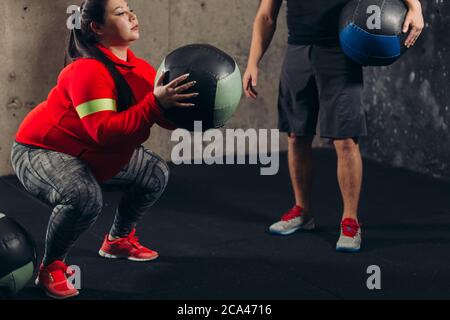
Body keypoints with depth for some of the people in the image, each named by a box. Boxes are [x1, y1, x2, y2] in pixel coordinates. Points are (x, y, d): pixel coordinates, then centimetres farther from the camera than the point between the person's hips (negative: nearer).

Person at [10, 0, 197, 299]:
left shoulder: (140, 69, -4)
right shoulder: (88, 70, -30)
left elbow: (171, 118, -3)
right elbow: (106, 132, -40)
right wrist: (156, 103, -46)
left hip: (95, 154, 9)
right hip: (40, 151, -9)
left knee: (157, 173, 11)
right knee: (85, 197, -37)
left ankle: (118, 240, 29)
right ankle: (51, 268, -11)